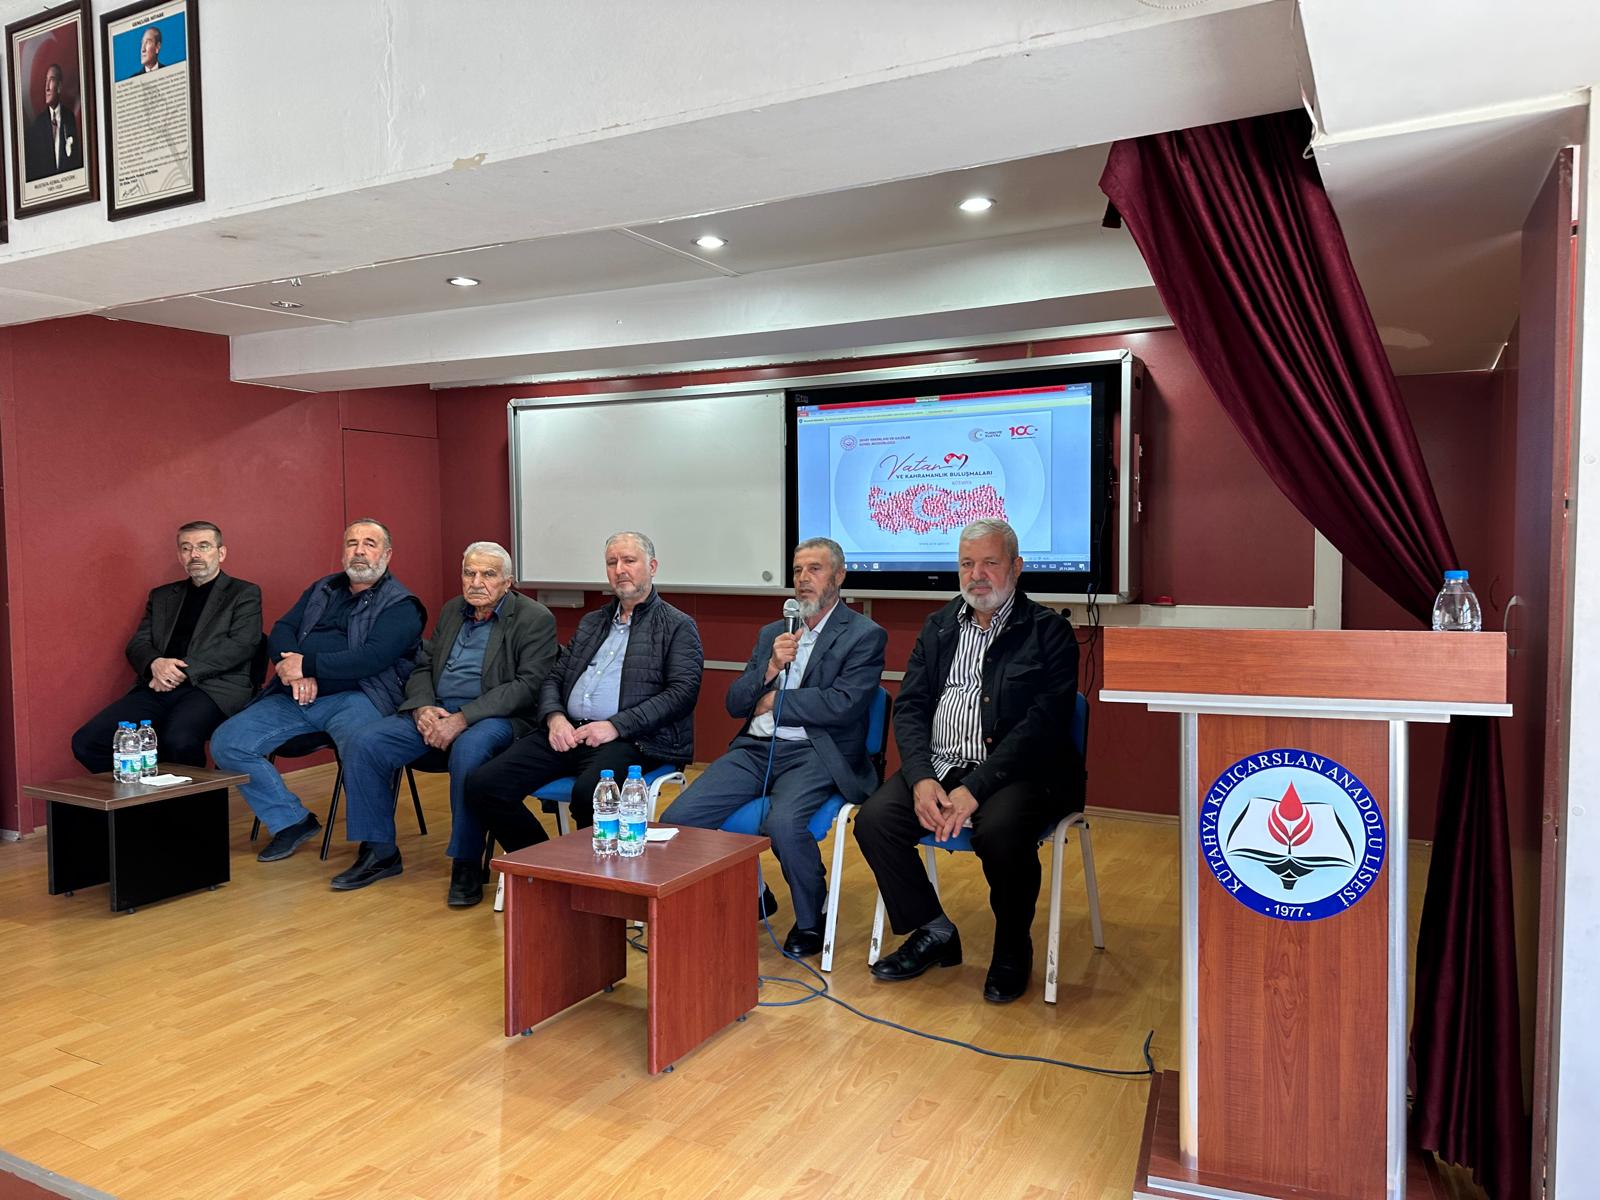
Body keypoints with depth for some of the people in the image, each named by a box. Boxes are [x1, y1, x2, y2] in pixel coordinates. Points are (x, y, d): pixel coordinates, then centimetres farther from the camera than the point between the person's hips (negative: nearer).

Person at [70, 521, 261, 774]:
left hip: (213, 687, -5)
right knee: (86, 742, -15)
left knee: (179, 742, -36)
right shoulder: (161, 596, 26)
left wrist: (184, 672, -12)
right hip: (157, 688, 5)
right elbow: (137, 644, 17)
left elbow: (241, 646, -4)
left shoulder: (244, 594, 10)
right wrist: (155, 664, -7)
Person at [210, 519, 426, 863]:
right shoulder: (322, 590, 23)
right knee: (226, 742, -8)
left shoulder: (400, 605, 2)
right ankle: (292, 821, 4)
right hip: (294, 698, 7)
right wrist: (295, 671, -6)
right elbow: (280, 631, 15)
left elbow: (373, 657, -13)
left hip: (354, 696, -7)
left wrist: (308, 665, -13)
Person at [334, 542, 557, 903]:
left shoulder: (534, 619, -5)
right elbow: (422, 667, 19)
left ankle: (467, 864, -24)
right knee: (363, 743, -12)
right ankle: (379, 854, 1)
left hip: (495, 716, -6)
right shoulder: (452, 612, 17)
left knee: (468, 750, -38)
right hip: (434, 712, 7)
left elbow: (526, 686, -14)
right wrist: (422, 707, -5)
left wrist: (462, 718, -21)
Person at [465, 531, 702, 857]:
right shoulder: (591, 622, 25)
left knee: (588, 791, -37)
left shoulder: (677, 627, 6)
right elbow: (554, 679, 22)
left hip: (629, 740, -6)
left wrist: (617, 725, -16)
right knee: (482, 785, -13)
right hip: (567, 732, 6)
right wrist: (554, 717, -2)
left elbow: (682, 692, -7)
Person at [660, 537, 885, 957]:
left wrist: (774, 701, -4)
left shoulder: (865, 635, 1)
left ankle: (810, 920, -5)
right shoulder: (771, 633, 19)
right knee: (676, 820, -12)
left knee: (783, 823, -35)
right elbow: (735, 704, 13)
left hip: (813, 753, -5)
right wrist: (771, 666, -6)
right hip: (755, 748, 6)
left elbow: (843, 704, -14)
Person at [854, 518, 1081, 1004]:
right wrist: (922, 779, -12)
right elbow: (909, 707, 7)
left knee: (1000, 831, -34)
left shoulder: (1049, 631, -1)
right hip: (940, 765, 5)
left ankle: (1013, 948, -3)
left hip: (1016, 771, -4)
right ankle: (933, 932, 5)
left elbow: (1043, 723, -12)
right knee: (874, 819, -18)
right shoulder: (938, 626, 14)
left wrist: (974, 790, -21)